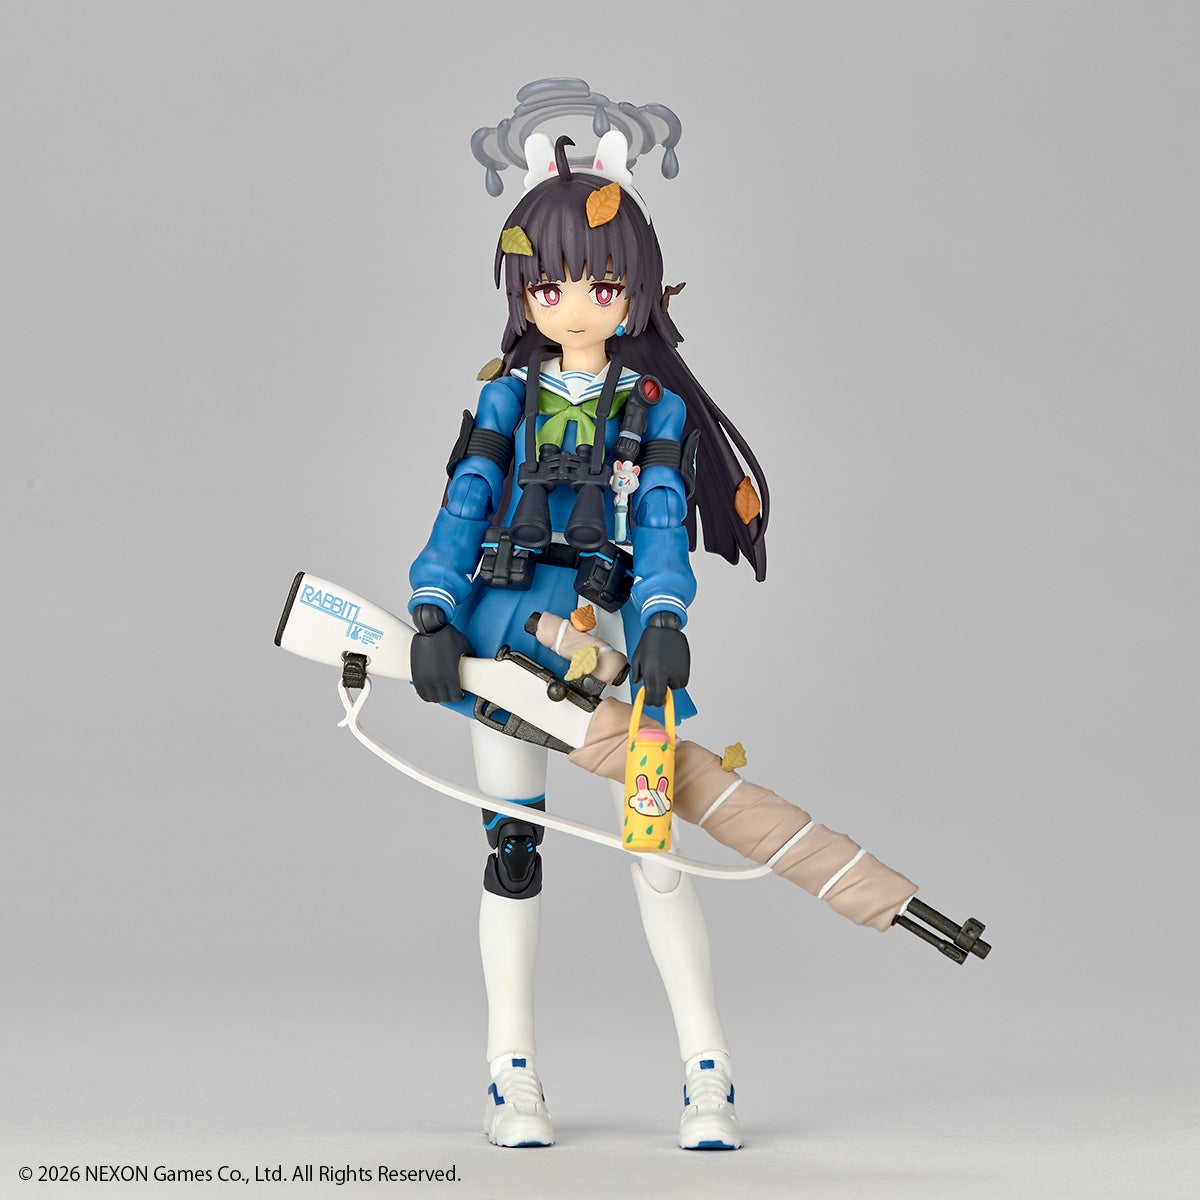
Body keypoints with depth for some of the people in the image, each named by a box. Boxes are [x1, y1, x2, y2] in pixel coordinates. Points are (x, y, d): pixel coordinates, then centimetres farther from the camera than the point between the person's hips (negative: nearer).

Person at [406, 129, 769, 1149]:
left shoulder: (658, 405, 5)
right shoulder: (508, 396, 9)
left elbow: (662, 521, -6)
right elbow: (465, 505, 2)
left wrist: (662, 620, -23)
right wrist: (434, 615, -12)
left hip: (612, 631, -2)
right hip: (503, 628, 2)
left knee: (656, 846, -8)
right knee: (512, 844, 5)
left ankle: (708, 1071, 2)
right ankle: (512, 1070, 15)